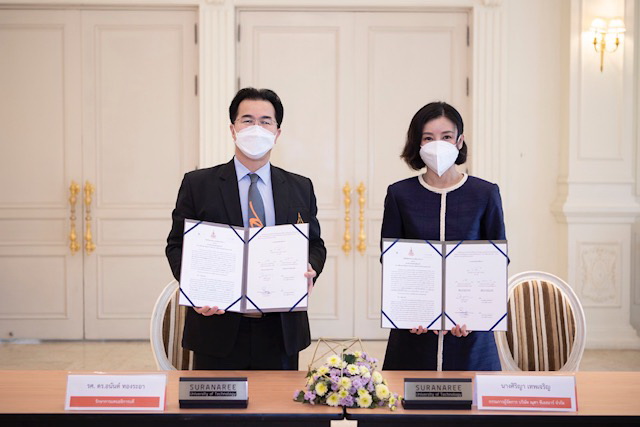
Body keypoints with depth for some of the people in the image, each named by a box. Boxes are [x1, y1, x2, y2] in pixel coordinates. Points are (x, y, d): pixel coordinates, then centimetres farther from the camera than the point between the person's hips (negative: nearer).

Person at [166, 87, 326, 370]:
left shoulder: (300, 188, 11)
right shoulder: (198, 184, 4)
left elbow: (315, 245, 15)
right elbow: (177, 245, 4)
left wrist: (309, 271, -8)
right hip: (218, 329, -2)